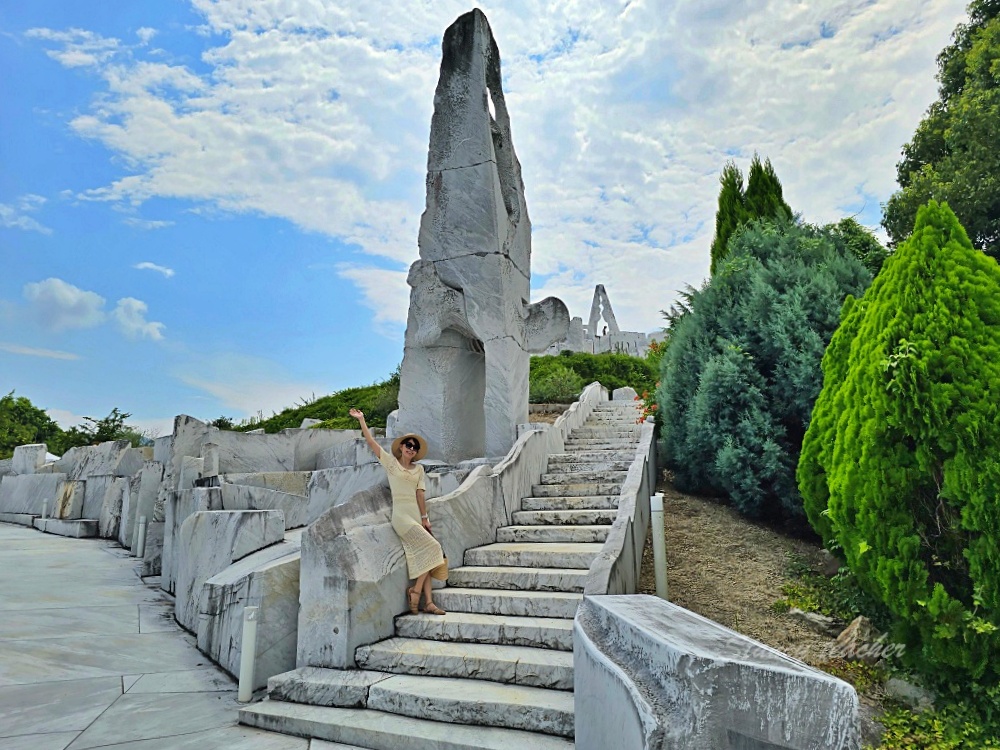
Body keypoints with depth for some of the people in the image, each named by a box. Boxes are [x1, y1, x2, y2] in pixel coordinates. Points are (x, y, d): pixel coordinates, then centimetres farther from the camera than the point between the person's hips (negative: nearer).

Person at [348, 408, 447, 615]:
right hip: (401, 515, -5)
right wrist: (361, 420, -4)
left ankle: (429, 602, -2)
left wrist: (424, 518, 1)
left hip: (416, 516, 5)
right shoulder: (391, 462, 4)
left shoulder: (419, 469, 14)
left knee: (421, 558, -1)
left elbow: (419, 494, 9)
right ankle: (415, 590, -3)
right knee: (432, 548, -16)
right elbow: (371, 442, -1)